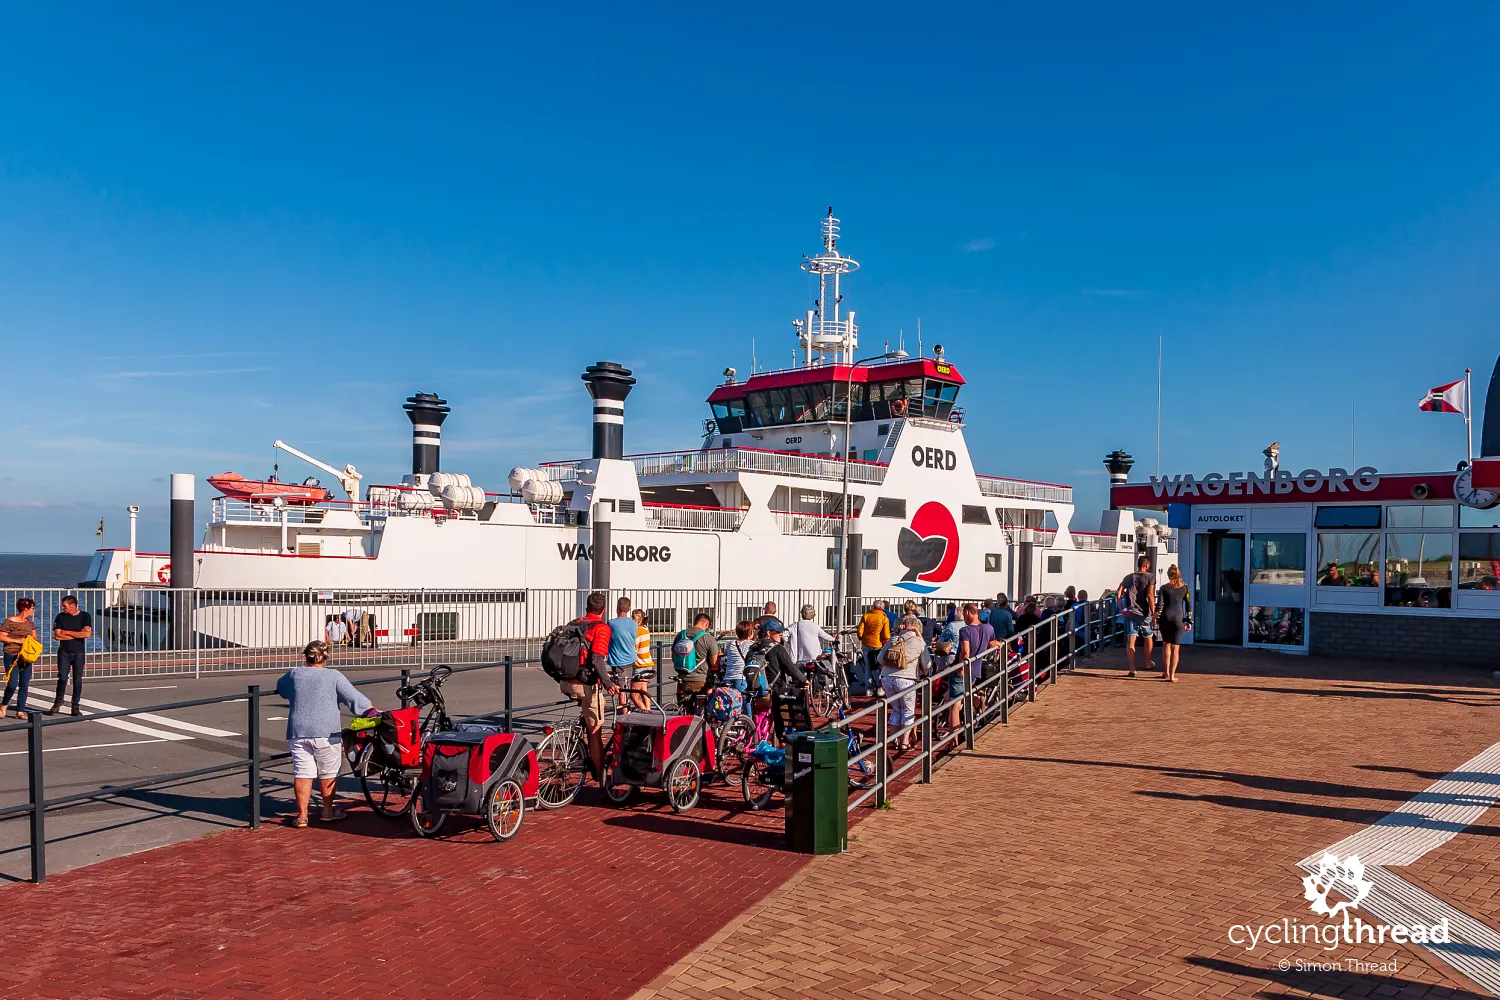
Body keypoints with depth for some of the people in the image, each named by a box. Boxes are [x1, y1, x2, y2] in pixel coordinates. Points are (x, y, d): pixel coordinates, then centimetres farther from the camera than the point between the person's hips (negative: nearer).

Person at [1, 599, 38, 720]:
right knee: (12, 685, -9)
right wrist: (17, 640, -16)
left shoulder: (30, 623, 12)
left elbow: (35, 637, 20)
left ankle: (20, 711, 10)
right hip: (12, 657, -6)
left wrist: (31, 638, -2)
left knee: (25, 685, 3)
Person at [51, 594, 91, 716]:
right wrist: (77, 634, -10)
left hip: (79, 653, -1)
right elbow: (57, 636, -7)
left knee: (77, 680, 2)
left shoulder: (85, 616, -2)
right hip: (64, 652, 1)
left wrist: (67, 632, -10)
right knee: (62, 678, -7)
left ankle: (75, 707, 9)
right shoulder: (60, 617, 2)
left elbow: (87, 634, -15)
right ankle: (58, 702, 14)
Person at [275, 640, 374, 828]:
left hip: (298, 732, 3)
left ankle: (302, 815, 4)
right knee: (328, 773, 10)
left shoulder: (294, 674, 8)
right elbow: (354, 697, -1)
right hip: (326, 733, -2)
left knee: (302, 774, 4)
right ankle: (328, 811, 20)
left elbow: (280, 687, 28)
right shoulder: (333, 676, -1)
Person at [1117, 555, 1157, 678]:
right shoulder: (1149, 577, -2)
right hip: (1144, 613, -2)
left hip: (1130, 613, 2)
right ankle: (1148, 664, 34)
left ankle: (1132, 669, -9)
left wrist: (1121, 609, 4)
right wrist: (1154, 614, -9)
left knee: (1130, 640, -2)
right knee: (1148, 638, 20)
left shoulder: (1128, 578, 10)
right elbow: (1150, 596, -11)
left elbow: (1119, 593, 1)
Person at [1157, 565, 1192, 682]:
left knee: (1166, 644, 18)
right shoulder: (1185, 587, 1)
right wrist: (1189, 621, 6)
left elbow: (1159, 605, -5)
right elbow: (1188, 605, 1)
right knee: (1176, 647, 4)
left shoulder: (1164, 588, -1)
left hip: (1166, 617, 0)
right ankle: (1172, 675, -2)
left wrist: (1155, 618, 3)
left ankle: (1166, 672, 16)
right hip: (1178, 618, 0)